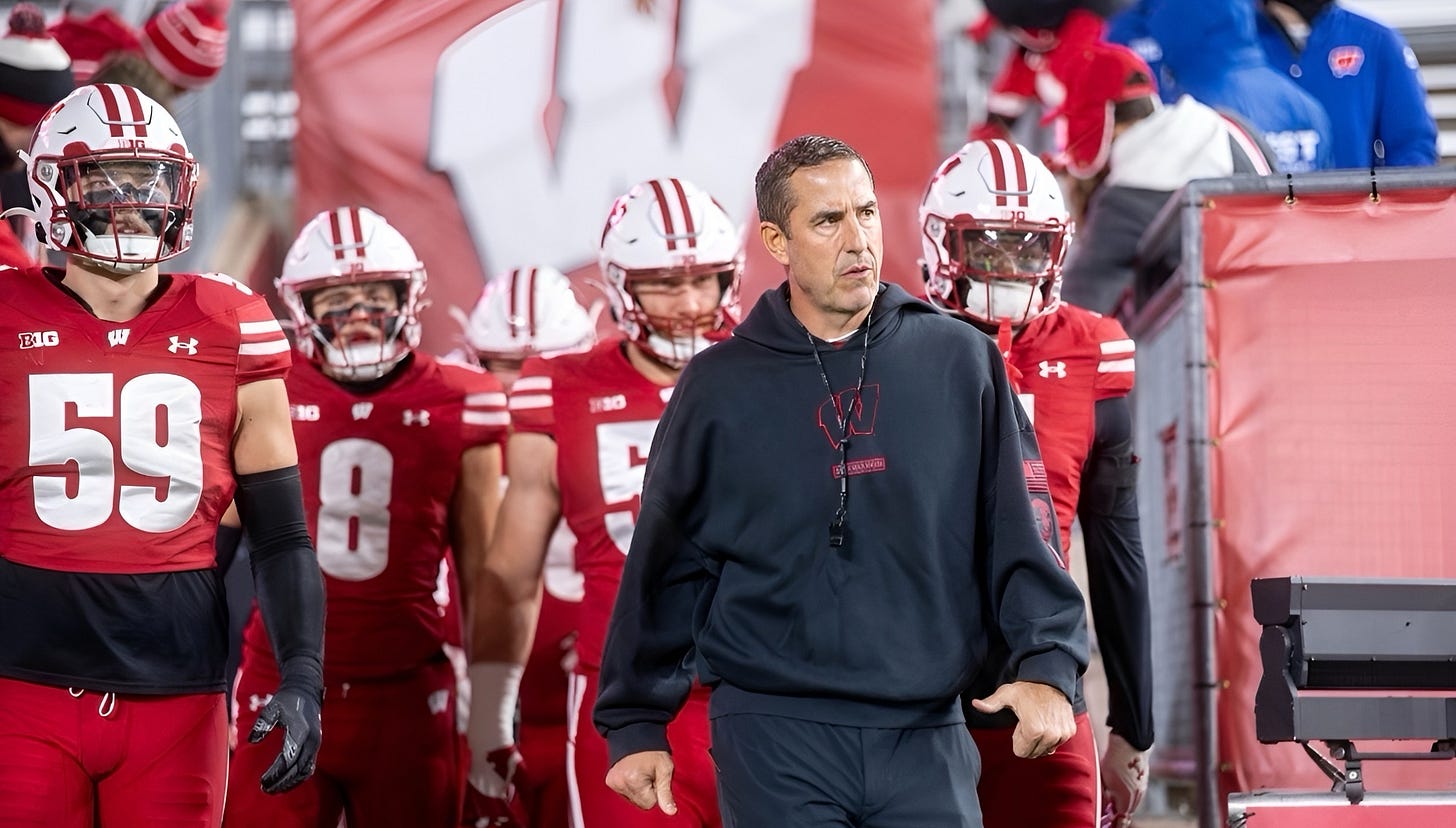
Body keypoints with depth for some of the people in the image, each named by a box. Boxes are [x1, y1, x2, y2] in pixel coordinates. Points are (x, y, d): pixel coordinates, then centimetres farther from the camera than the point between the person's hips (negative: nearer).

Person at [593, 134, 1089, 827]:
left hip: (924, 741, 1)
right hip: (773, 743, -1)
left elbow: (1014, 536, 8)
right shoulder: (720, 388, 4)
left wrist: (1046, 666, -5)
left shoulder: (960, 363, 6)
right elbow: (667, 567, 9)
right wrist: (636, 722, 10)